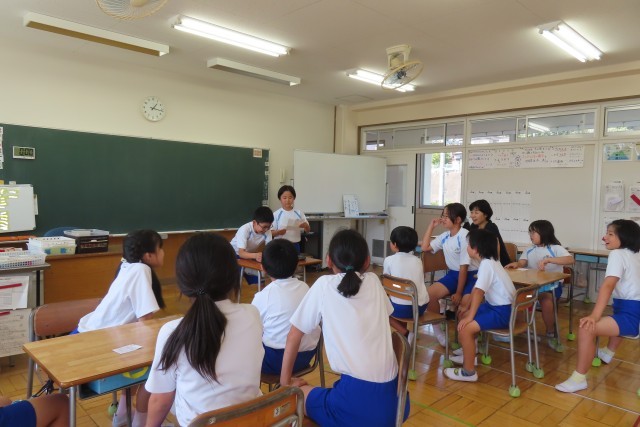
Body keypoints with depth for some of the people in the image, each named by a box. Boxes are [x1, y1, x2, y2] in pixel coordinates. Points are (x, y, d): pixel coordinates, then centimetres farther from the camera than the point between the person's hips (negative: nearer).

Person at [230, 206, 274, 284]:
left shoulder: (267, 230, -18)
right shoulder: (245, 229, -31)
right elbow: (241, 253, -37)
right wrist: (255, 255, -56)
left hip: (250, 254, 5)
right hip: (235, 254, -5)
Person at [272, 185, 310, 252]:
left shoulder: (299, 213, 1)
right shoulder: (276, 214, -5)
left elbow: (307, 231, 6)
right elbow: (270, 233, -3)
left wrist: (306, 226, -16)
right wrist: (278, 232, -23)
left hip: (295, 245, 2)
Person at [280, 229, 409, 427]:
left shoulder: (324, 285, 0)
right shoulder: (374, 281, 9)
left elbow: (294, 336, 8)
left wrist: (286, 381, 20)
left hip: (358, 403, -5)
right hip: (394, 402, 5)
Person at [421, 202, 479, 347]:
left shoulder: (465, 237, -20)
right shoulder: (445, 236, 4)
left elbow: (464, 267, -19)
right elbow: (425, 247, 9)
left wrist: (458, 293, -17)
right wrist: (431, 226, 5)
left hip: (470, 275, -7)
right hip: (453, 274, 7)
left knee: (465, 303, -32)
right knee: (429, 293, -13)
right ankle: (438, 330, 5)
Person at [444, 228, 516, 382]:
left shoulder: (486, 264, -20)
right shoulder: (489, 261, 9)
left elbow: (479, 292, -24)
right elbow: (476, 289, 13)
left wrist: (470, 316, -20)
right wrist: (467, 309, 15)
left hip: (503, 311, -11)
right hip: (496, 305, 11)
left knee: (465, 328, -21)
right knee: (463, 315, 20)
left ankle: (468, 372, -8)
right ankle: (470, 354, 31)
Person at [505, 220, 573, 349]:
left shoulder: (555, 248, -1)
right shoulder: (529, 250, 13)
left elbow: (570, 260, -18)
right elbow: (521, 263, -2)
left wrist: (547, 260, -29)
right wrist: (516, 264, -27)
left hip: (552, 285, -4)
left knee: (545, 299, -35)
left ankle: (551, 333, -10)